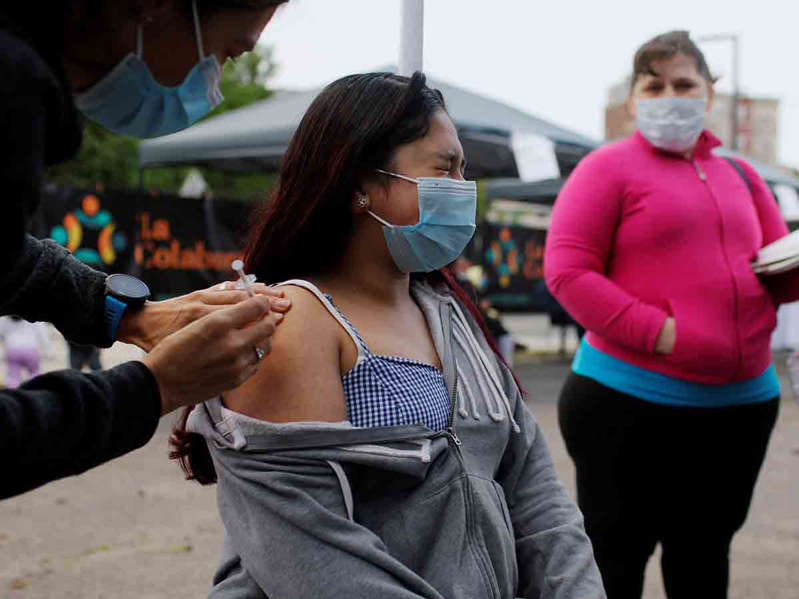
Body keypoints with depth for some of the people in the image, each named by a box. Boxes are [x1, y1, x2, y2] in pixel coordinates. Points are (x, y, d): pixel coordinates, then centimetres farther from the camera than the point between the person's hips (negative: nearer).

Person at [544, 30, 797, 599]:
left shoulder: (740, 176, 14)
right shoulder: (608, 167, -4)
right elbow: (566, 270, -13)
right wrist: (657, 333, -21)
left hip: (744, 403, 6)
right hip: (632, 403, -5)